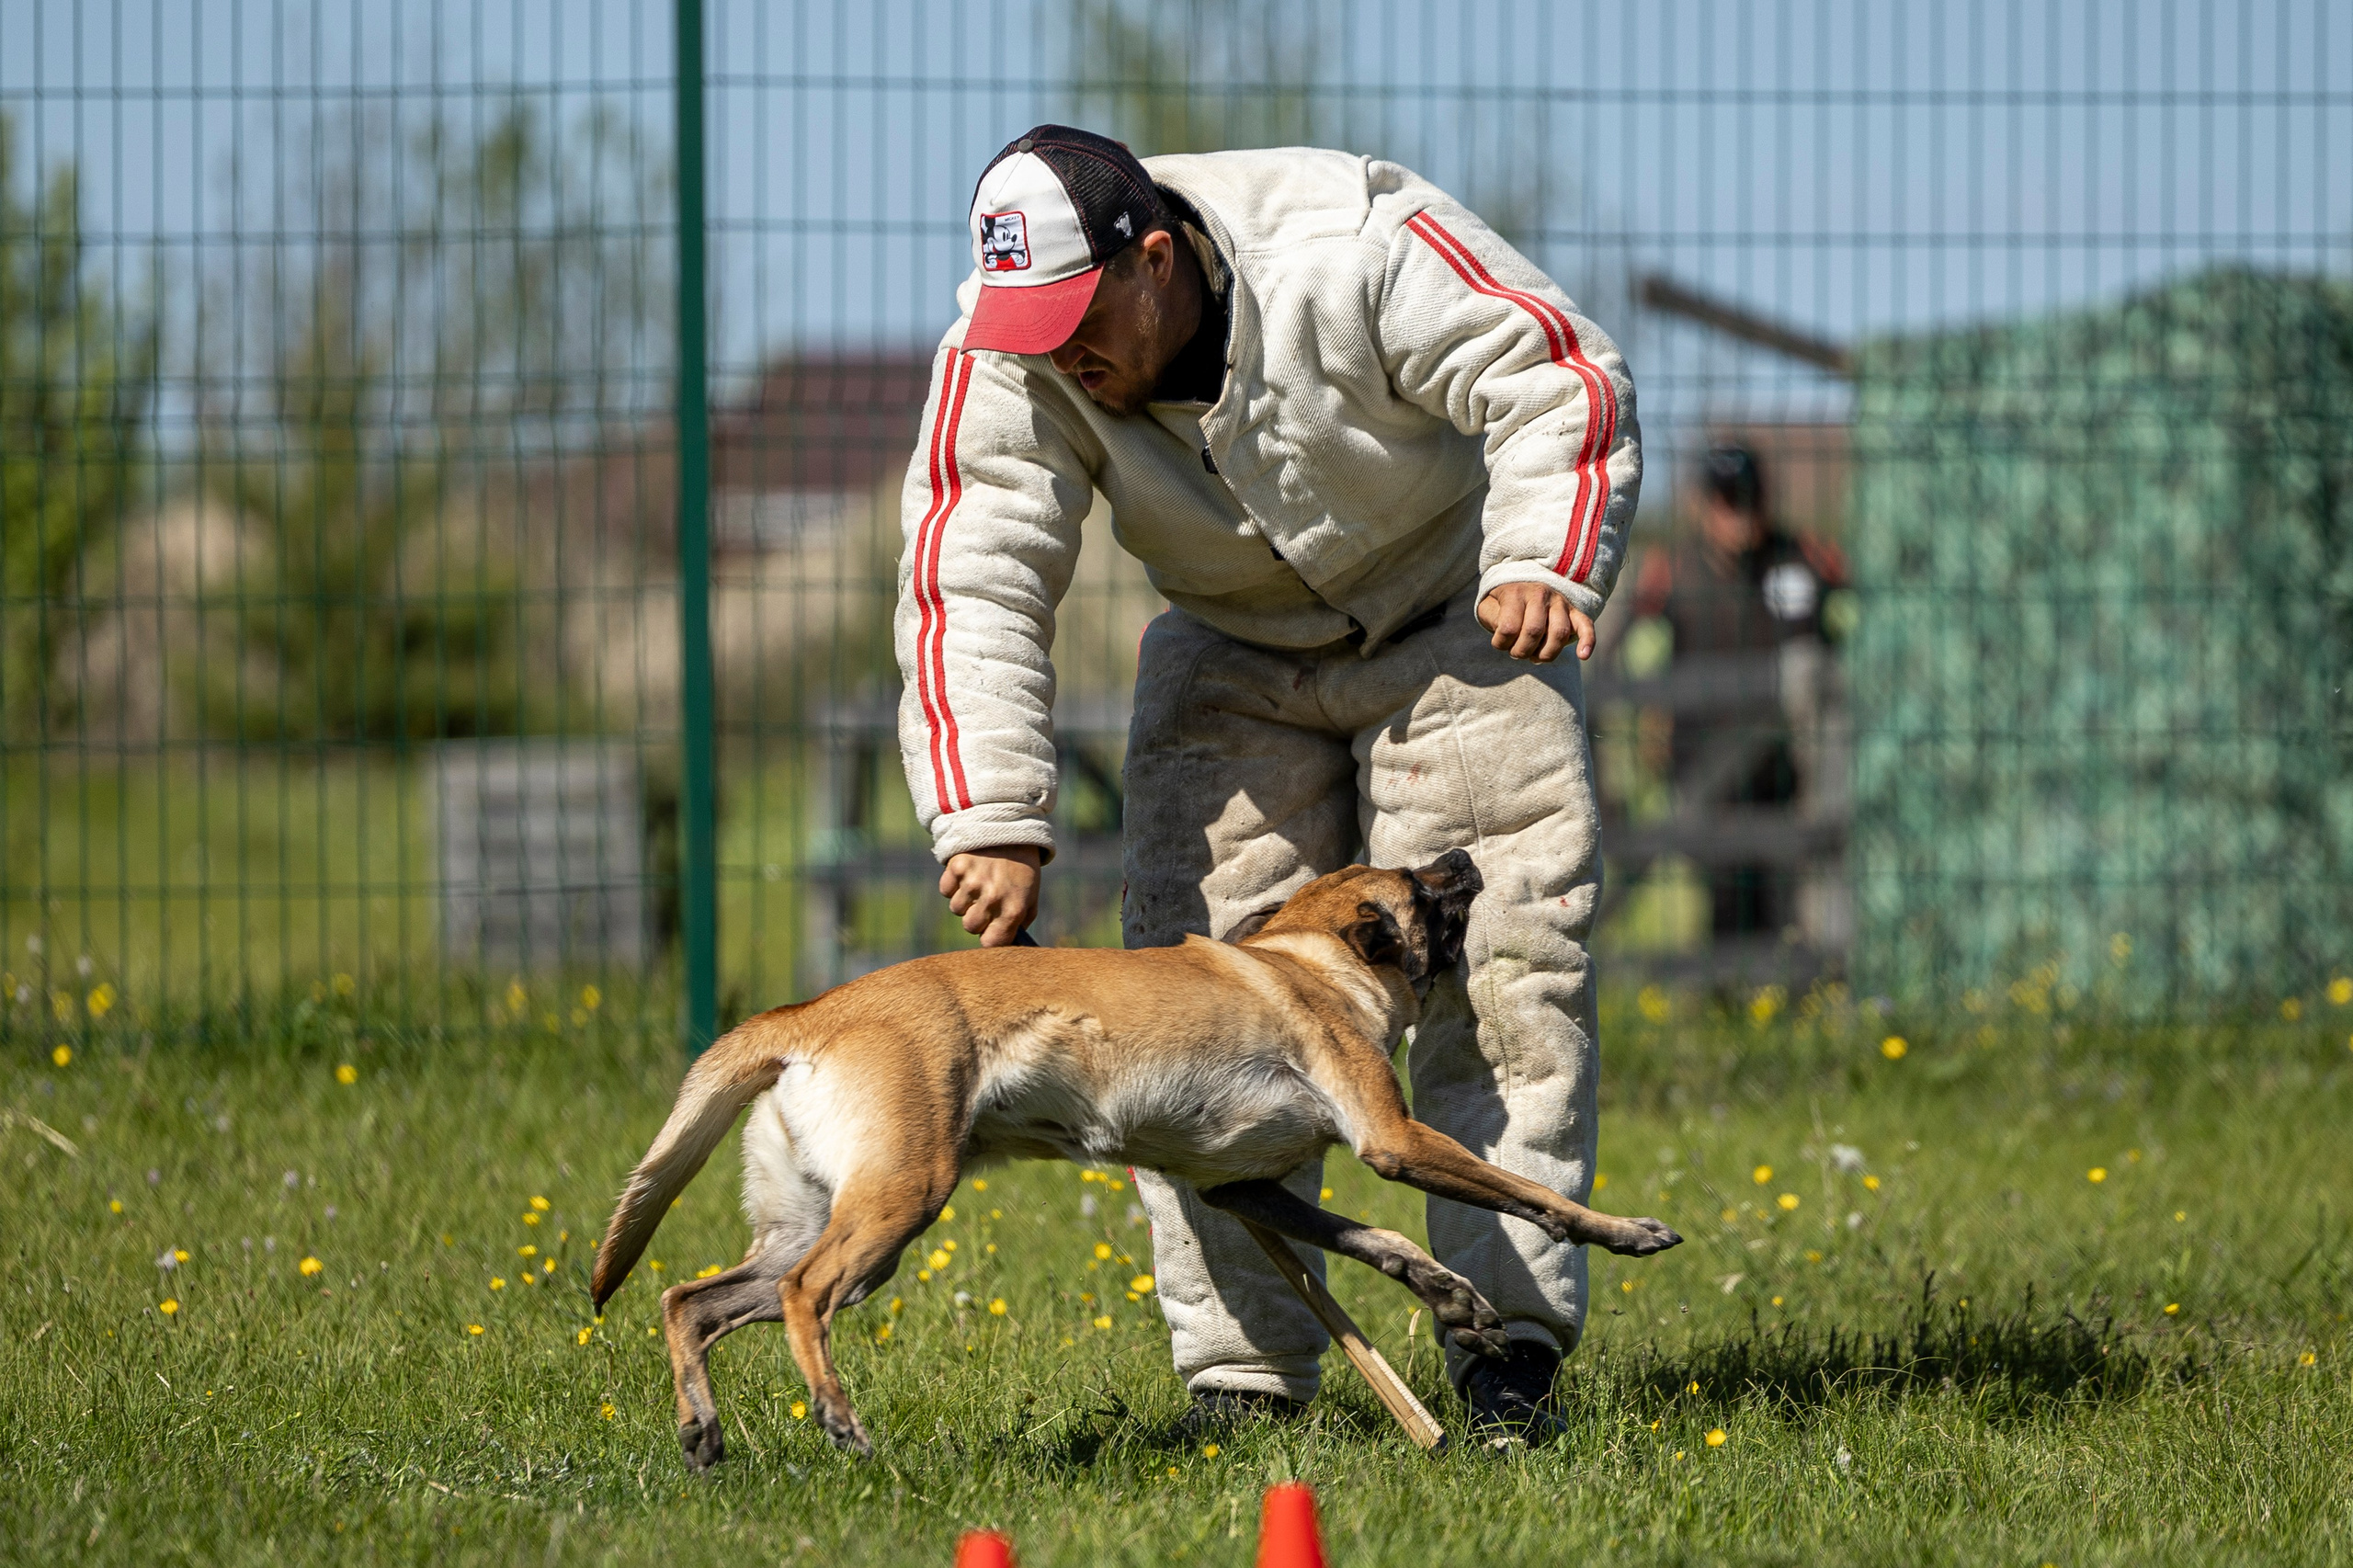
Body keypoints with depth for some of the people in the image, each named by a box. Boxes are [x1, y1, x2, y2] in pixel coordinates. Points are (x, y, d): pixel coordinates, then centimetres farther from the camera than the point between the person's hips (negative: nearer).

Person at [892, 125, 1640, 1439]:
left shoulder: (1353, 248, -31)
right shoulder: (1006, 366, -21)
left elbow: (1562, 387, -28)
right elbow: (973, 592, -24)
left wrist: (1543, 565, -44)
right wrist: (992, 822, -35)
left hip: (1458, 628, -3)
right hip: (1239, 656, 3)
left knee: (1497, 961, -13)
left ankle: (1512, 1332, -9)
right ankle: (1244, 1368, -4)